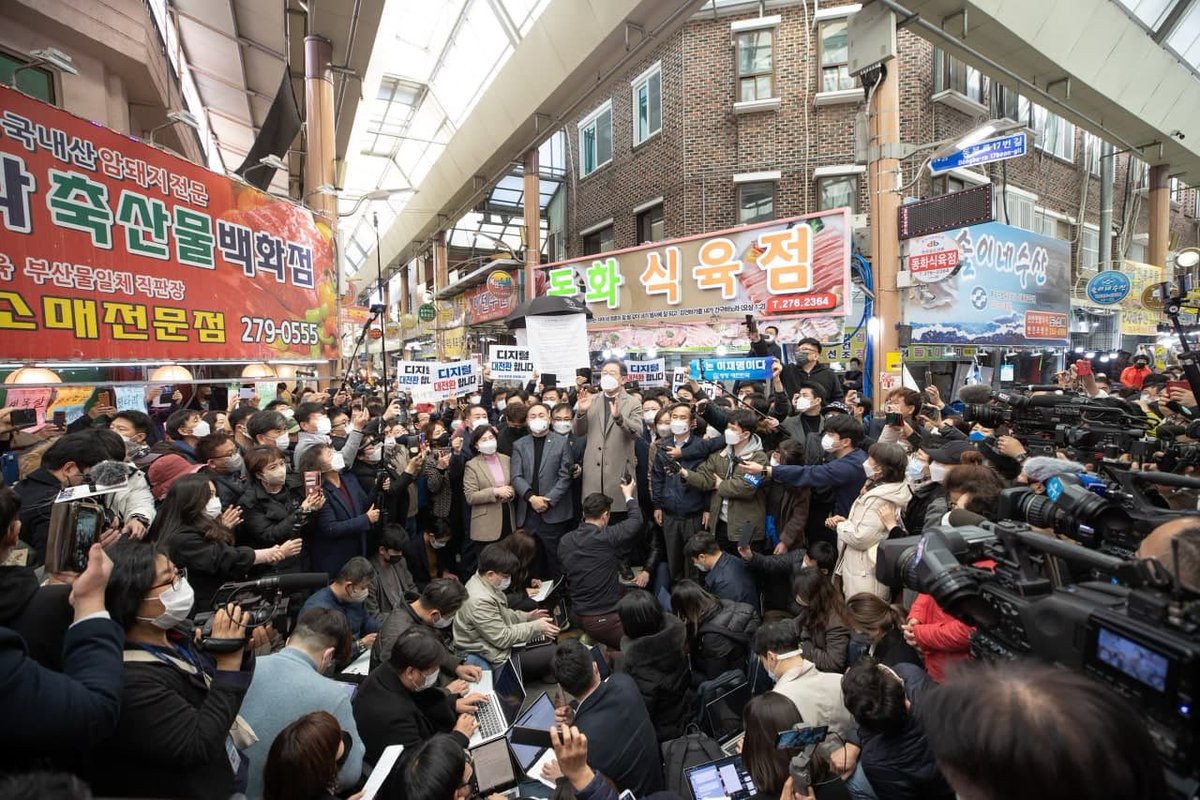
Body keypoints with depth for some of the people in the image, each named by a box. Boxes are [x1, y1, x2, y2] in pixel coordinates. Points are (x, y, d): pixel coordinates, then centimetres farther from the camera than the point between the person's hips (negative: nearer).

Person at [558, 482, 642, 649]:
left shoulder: (565, 542, -1)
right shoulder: (607, 537, -18)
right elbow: (636, 521, 0)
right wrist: (629, 496, 18)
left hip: (579, 617, 7)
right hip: (607, 619, -7)